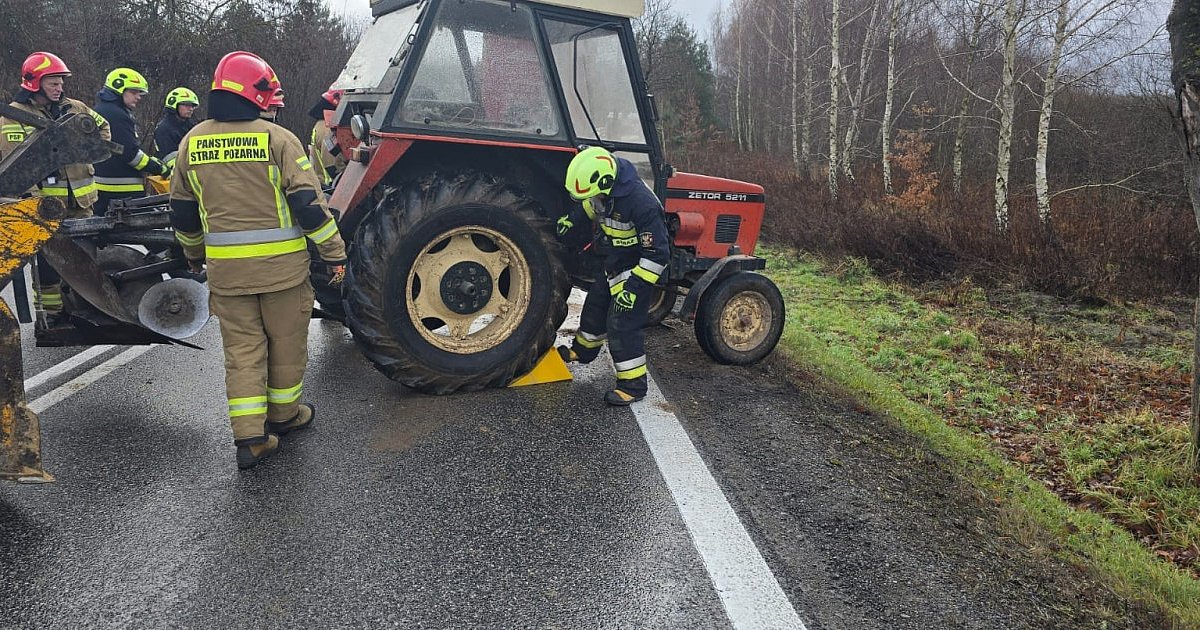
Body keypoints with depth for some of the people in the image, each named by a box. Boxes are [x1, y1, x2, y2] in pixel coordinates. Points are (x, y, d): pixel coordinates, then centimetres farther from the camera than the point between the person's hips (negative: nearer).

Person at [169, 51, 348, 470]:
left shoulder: (191, 143, 6)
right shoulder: (277, 139, -9)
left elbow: (182, 211, 15)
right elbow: (308, 202, -13)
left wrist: (194, 254, 30)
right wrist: (334, 254, -5)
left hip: (225, 266, 4)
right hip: (281, 263, -3)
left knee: (241, 347, 9)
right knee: (286, 341, 14)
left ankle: (249, 436, 6)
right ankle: (283, 414, 30)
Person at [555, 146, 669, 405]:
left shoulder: (641, 202, -34)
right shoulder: (602, 193, -9)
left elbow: (657, 253, -29)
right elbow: (587, 209, 18)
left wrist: (635, 287, -29)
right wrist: (568, 222, 0)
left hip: (638, 268, -9)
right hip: (614, 266, 9)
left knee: (622, 323, -10)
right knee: (595, 306, 23)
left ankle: (633, 384, 0)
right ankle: (582, 350, 48)